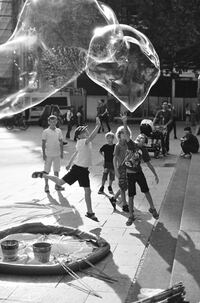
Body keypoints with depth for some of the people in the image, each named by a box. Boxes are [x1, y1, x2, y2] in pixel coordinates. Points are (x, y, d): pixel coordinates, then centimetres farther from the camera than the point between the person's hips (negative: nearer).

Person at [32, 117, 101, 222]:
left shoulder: (86, 142, 11)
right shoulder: (81, 142, -15)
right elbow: (91, 137, -38)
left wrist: (69, 164, 32)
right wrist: (98, 126, -39)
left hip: (84, 170, 8)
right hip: (77, 168, -8)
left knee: (88, 191, 9)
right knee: (60, 182, -1)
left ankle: (90, 212, 19)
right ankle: (42, 175, 20)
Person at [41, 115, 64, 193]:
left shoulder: (59, 131, 3)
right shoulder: (45, 132, -6)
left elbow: (61, 142, 9)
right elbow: (43, 143, -4)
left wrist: (62, 152, 7)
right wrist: (44, 154, -8)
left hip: (57, 154, 3)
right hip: (48, 154, -3)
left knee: (56, 170, 11)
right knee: (46, 170, 3)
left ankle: (57, 185, 22)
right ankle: (46, 185, 14)